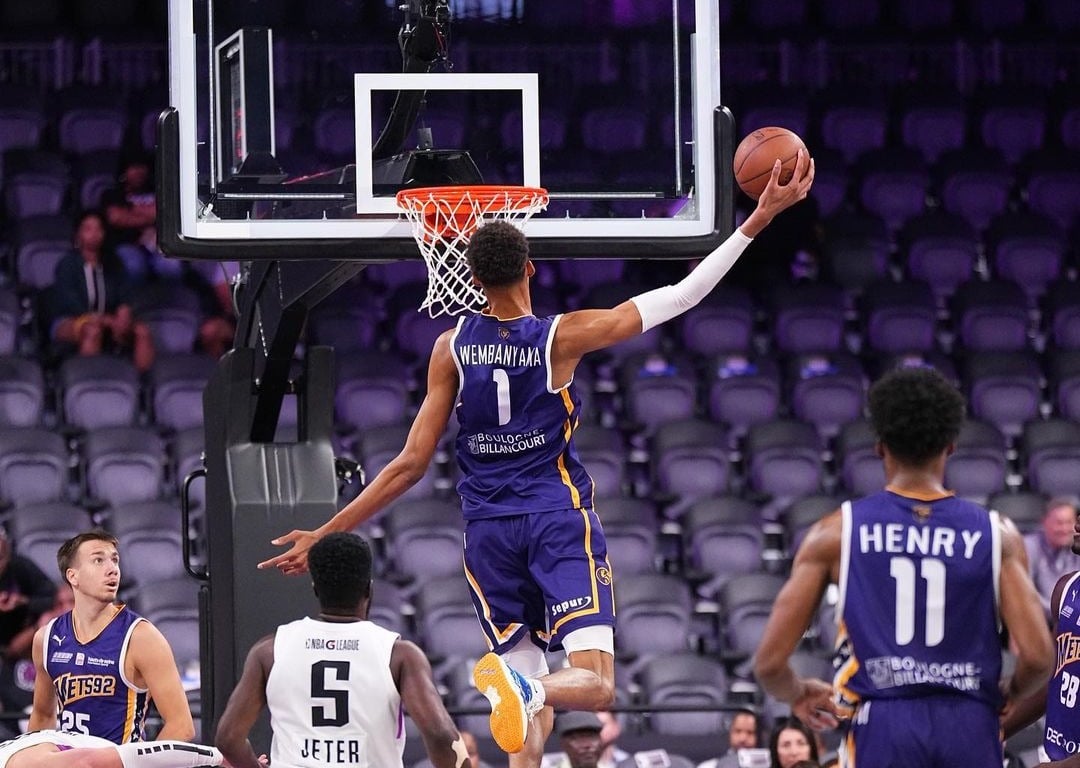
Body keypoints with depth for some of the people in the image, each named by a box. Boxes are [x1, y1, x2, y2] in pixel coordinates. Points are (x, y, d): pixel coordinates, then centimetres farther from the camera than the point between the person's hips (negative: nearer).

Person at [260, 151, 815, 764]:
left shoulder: (451, 348, 0)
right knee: (596, 685, -12)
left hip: (489, 530, 3)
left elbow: (412, 465, -1)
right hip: (559, 518, -3)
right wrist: (760, 219, 0)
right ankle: (524, 686, -45)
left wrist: (326, 534, 6)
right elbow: (683, 295, -4)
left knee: (533, 706, 10)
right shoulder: (564, 337, -5)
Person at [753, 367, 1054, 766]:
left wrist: (799, 695, 25)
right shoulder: (995, 534, 6)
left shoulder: (836, 531, 4)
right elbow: (1036, 657, -3)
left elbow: (770, 662, 2)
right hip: (969, 732, 1)